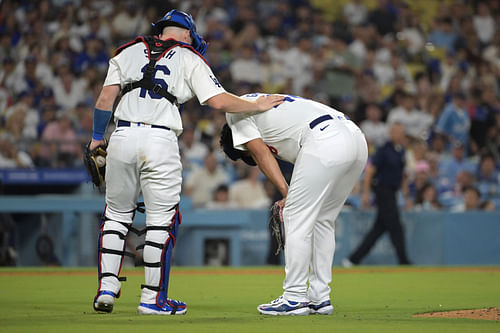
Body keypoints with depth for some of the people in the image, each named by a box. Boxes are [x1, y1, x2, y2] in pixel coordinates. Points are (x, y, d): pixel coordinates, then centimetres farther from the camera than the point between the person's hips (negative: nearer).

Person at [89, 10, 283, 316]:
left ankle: (107, 288, 6)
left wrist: (97, 138, 17)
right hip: (161, 141, -3)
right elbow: (217, 100, 0)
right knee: (162, 220, 5)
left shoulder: (128, 52, 19)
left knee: (117, 213, 15)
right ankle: (153, 299, 6)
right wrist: (257, 106, 11)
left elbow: (105, 99, 10)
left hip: (122, 137, 3)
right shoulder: (189, 58, 11)